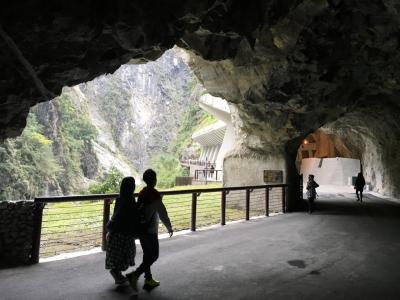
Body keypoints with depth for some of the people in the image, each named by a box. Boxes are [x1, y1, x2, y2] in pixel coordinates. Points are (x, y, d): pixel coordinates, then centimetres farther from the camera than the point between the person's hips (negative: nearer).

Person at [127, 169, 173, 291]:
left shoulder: (142, 193, 4)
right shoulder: (155, 195, -18)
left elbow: (139, 210, 9)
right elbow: (162, 214, -15)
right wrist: (169, 228, -2)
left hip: (140, 229, 8)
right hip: (150, 231, -8)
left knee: (147, 255, 17)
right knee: (154, 256, 4)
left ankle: (148, 279, 26)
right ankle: (135, 275, -6)